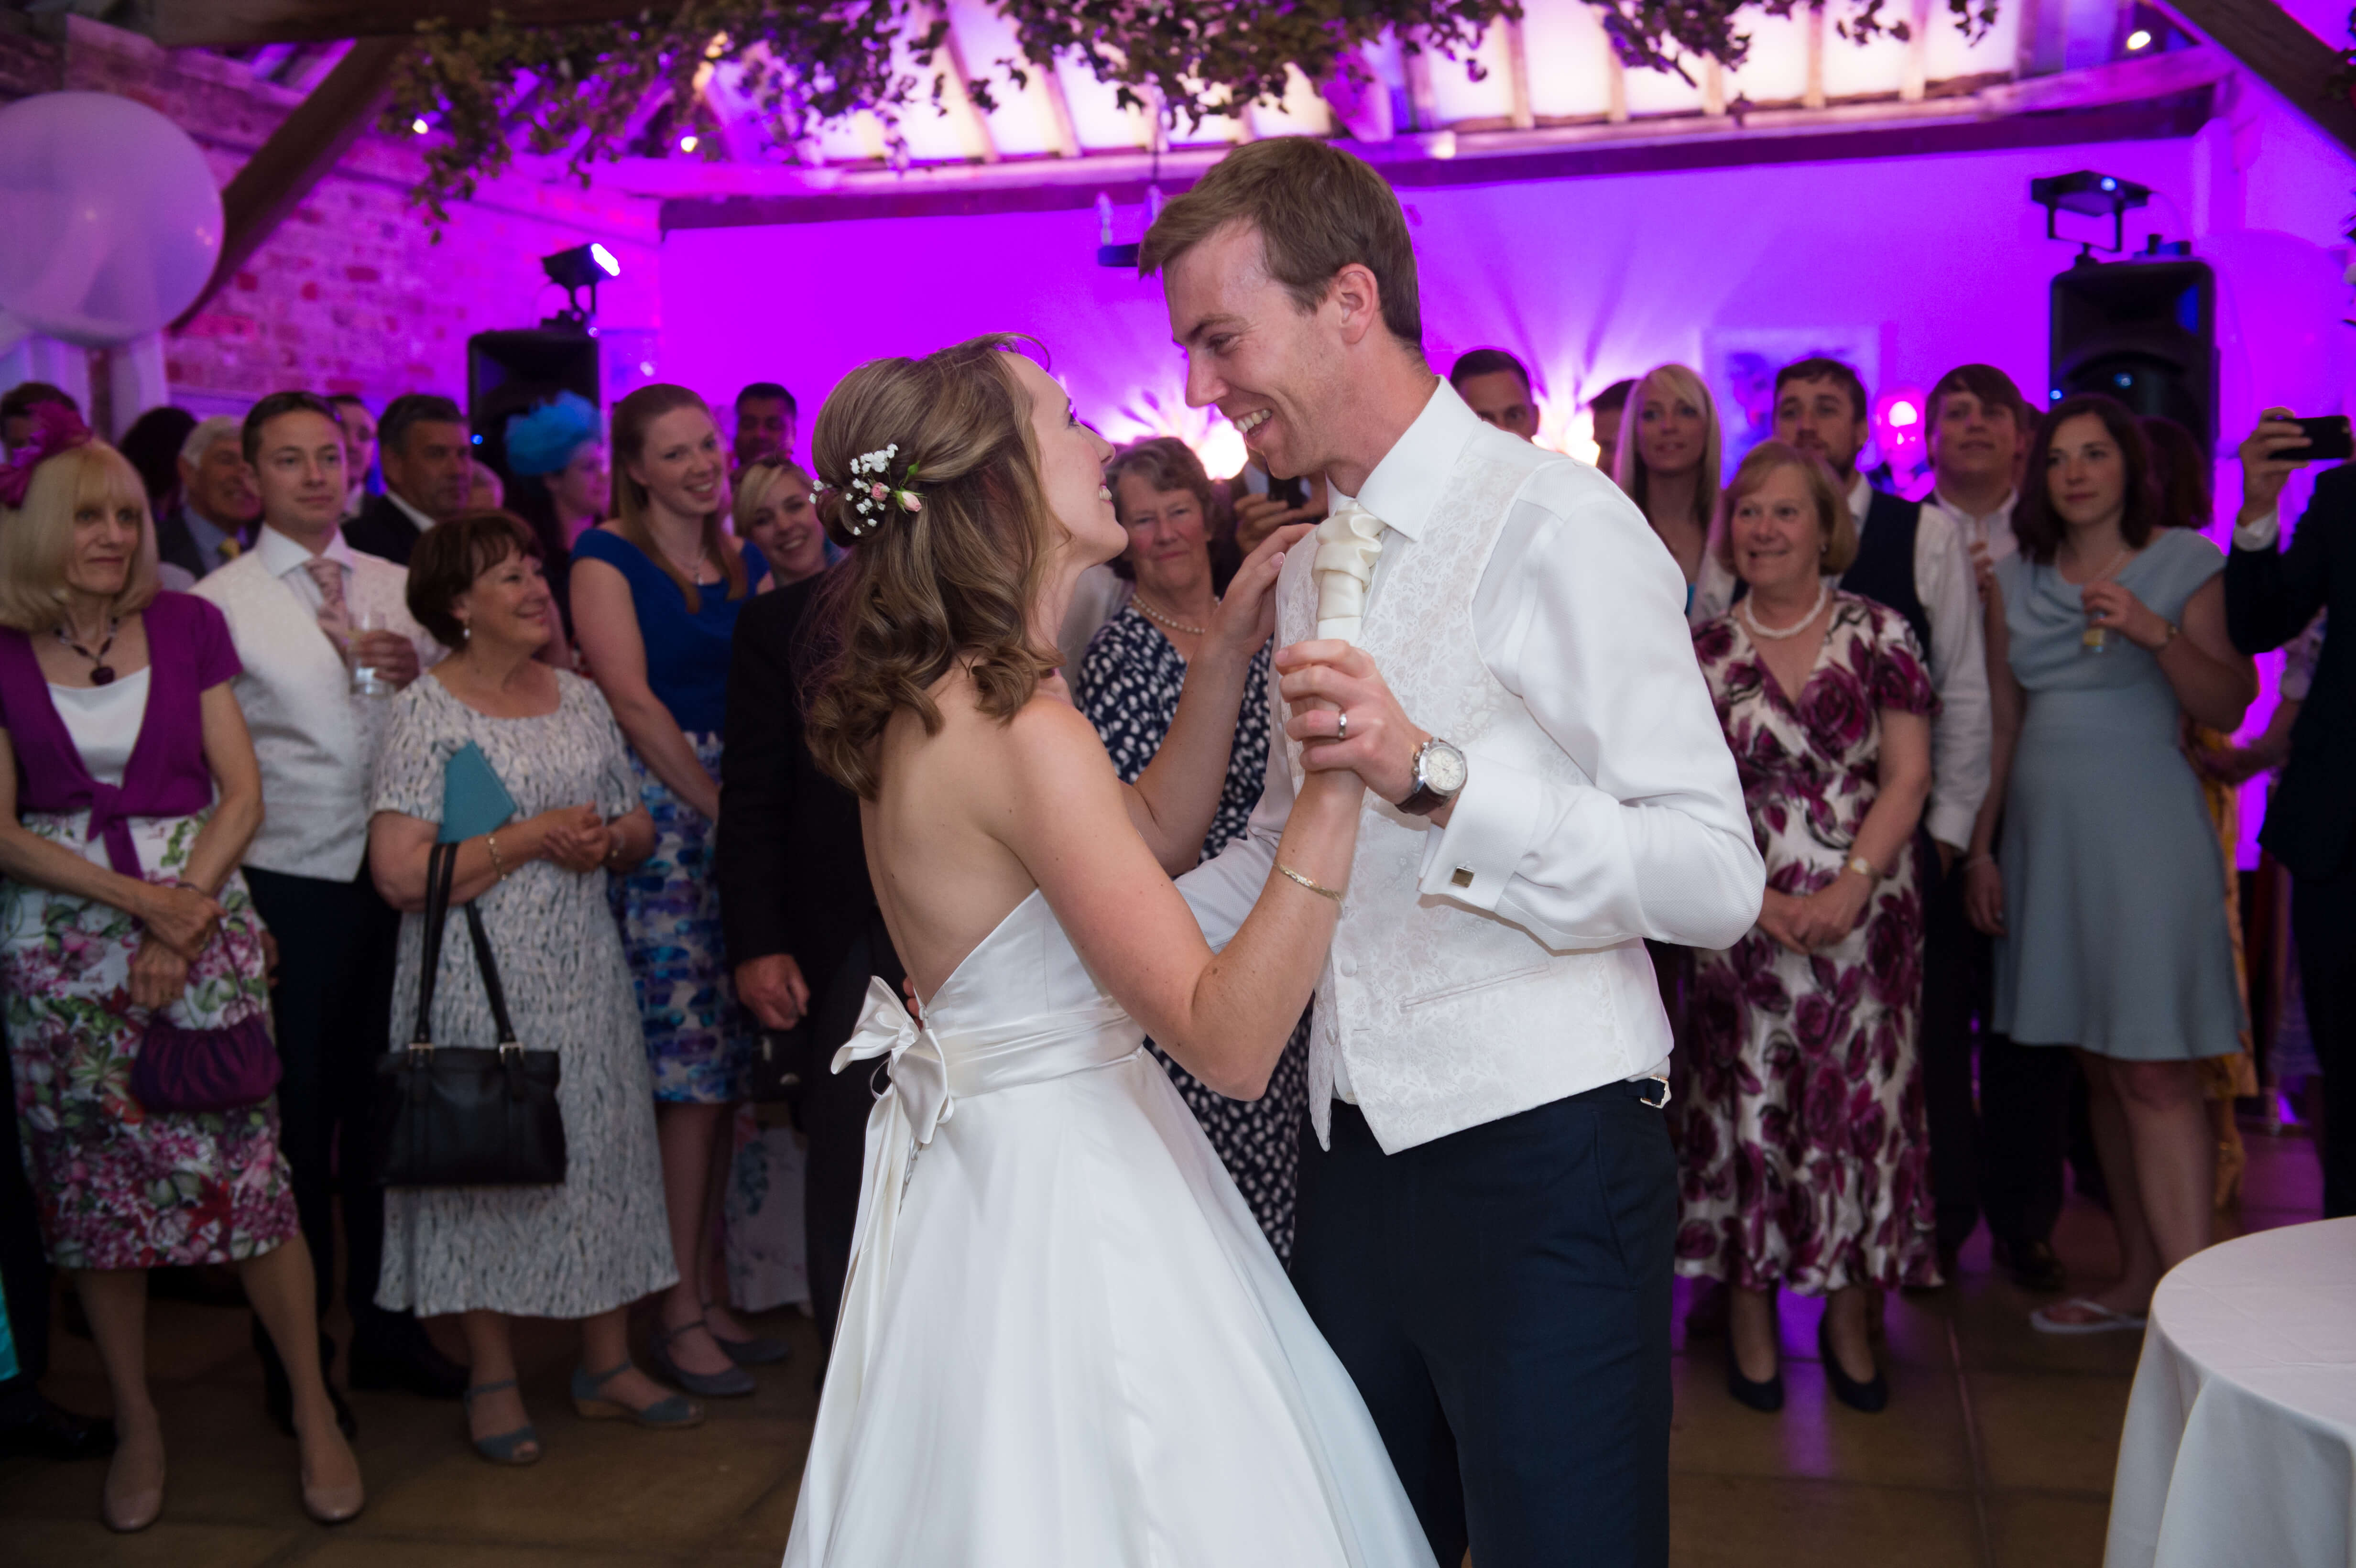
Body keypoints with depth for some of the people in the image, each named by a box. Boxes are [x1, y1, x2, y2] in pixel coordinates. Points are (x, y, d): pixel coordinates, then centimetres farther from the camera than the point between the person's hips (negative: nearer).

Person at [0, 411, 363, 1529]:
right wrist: (142, 900, -13)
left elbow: (241, 794, 2)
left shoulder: (188, 626, 4)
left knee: (244, 1171, -5)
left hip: (202, 923, 0)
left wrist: (183, 919, -9)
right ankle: (136, 1424, 22)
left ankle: (314, 1410, 8)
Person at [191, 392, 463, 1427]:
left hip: (398, 881, 4)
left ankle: (387, 1328, 29)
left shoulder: (399, 589, 9)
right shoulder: (217, 604, -4)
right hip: (287, 891, -4)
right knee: (295, 1121, 5)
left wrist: (415, 675, -8)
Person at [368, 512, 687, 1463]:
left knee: (603, 1151, 8)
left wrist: (606, 840, -7)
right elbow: (399, 875, -16)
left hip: (584, 974, 5)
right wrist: (529, 838, -17)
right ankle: (492, 1379, 18)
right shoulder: (426, 713, -8)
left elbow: (638, 829, 15)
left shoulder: (579, 699, 10)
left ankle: (608, 1363, 21)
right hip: (480, 983, -5)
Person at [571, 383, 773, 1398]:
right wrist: (718, 804, -10)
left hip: (741, 818, 6)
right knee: (687, 1069, -7)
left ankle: (706, 1288, 18)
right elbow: (633, 701, -8)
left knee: (725, 1069, 7)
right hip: (658, 813, -6)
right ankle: (677, 1315, 3)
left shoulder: (745, 563, 17)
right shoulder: (607, 556, 0)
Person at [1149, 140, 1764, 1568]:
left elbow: (1717, 877, -19)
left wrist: (1437, 775, -27)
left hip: (1544, 1171, -7)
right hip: (1360, 1164, 8)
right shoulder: (1314, 564, 13)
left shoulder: (1556, 527, -14)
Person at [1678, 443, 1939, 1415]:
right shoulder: (1704, 652, 3)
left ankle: (1850, 1315, 18)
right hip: (1744, 915, 0)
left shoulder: (1879, 635, 2)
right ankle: (1751, 1310, 17)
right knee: (1746, 1103, 2)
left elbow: (1908, 775, -2)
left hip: (1866, 912, 0)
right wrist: (1760, 898, -11)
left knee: (1861, 1104, 3)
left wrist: (1851, 886, -14)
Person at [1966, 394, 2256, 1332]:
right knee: (2097, 1068, 6)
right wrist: (1981, 846, 11)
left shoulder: (2183, 562, 2)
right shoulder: (2015, 580, 13)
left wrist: (2157, 631, -18)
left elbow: (2227, 708, -3)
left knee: (2153, 1070, -11)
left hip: (2143, 830, -4)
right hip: (2044, 833, 5)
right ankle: (2139, 1281, 14)